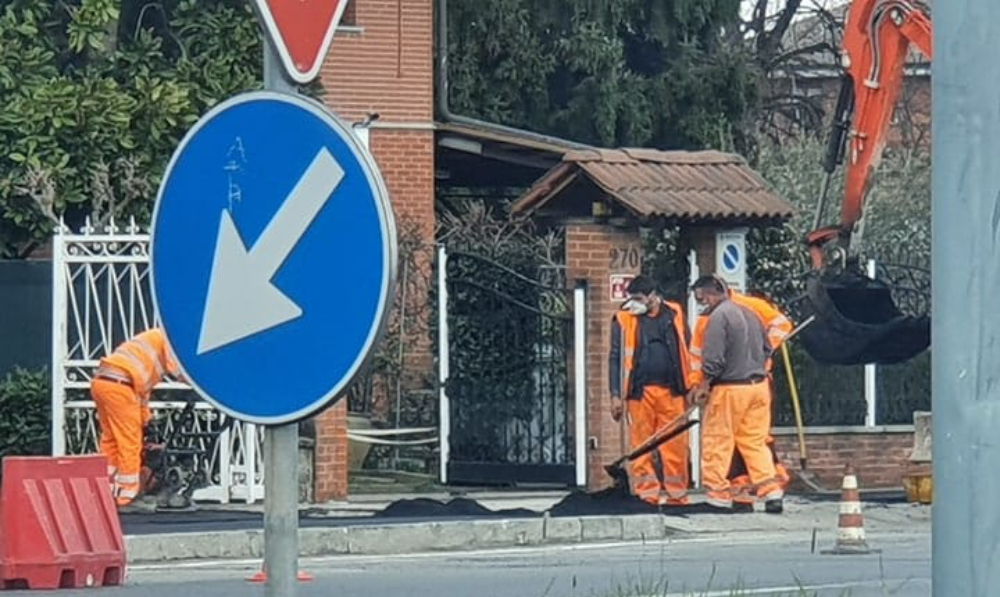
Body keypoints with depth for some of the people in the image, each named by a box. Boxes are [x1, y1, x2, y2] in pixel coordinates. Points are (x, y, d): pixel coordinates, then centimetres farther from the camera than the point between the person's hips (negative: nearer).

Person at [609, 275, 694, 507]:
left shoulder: (674, 314, 9)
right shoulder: (624, 320, 4)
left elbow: (687, 350, 15)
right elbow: (616, 358, 4)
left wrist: (691, 385, 10)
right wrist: (616, 395, -2)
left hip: (671, 391, 1)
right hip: (640, 390, -1)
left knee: (675, 443, -2)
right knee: (642, 444, -2)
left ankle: (675, 491, 4)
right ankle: (647, 492, 3)